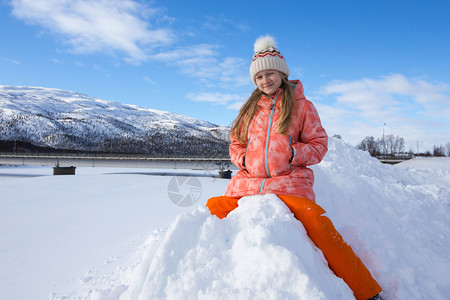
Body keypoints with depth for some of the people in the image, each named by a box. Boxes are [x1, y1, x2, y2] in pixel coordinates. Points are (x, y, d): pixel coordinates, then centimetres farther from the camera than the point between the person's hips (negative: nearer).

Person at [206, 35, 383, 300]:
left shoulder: (302, 106, 9)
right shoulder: (251, 108, 19)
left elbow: (319, 144, 7)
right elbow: (235, 144, 22)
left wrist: (292, 154, -11)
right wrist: (243, 159, 0)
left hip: (289, 182, -4)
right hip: (248, 181, 4)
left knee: (318, 223, -29)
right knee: (212, 209, -12)